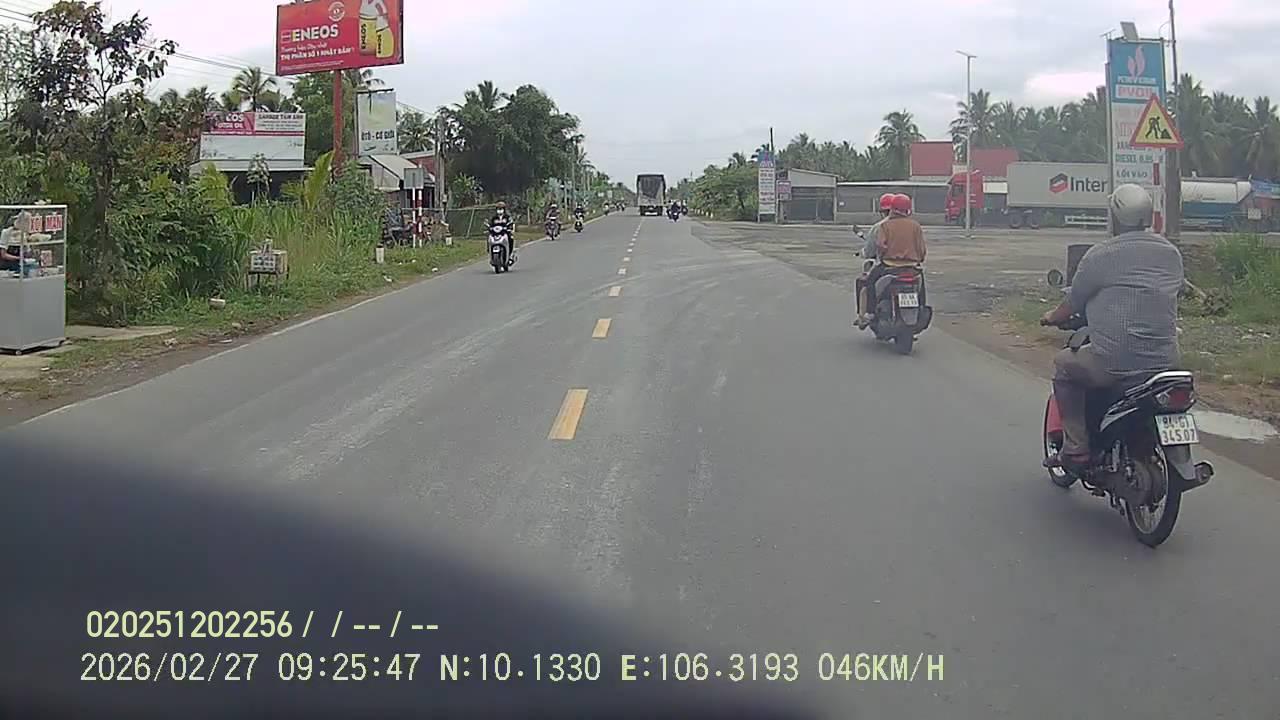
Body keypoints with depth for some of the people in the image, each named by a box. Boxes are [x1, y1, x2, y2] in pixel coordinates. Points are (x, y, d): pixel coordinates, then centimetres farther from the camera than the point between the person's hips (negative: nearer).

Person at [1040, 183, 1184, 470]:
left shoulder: (1100, 255, -8)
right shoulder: (1172, 253, 8)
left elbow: (1072, 304, 2)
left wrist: (1052, 317, 25)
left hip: (1113, 364, -6)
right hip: (1165, 359, 6)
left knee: (1063, 364, 19)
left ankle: (1076, 448, 11)